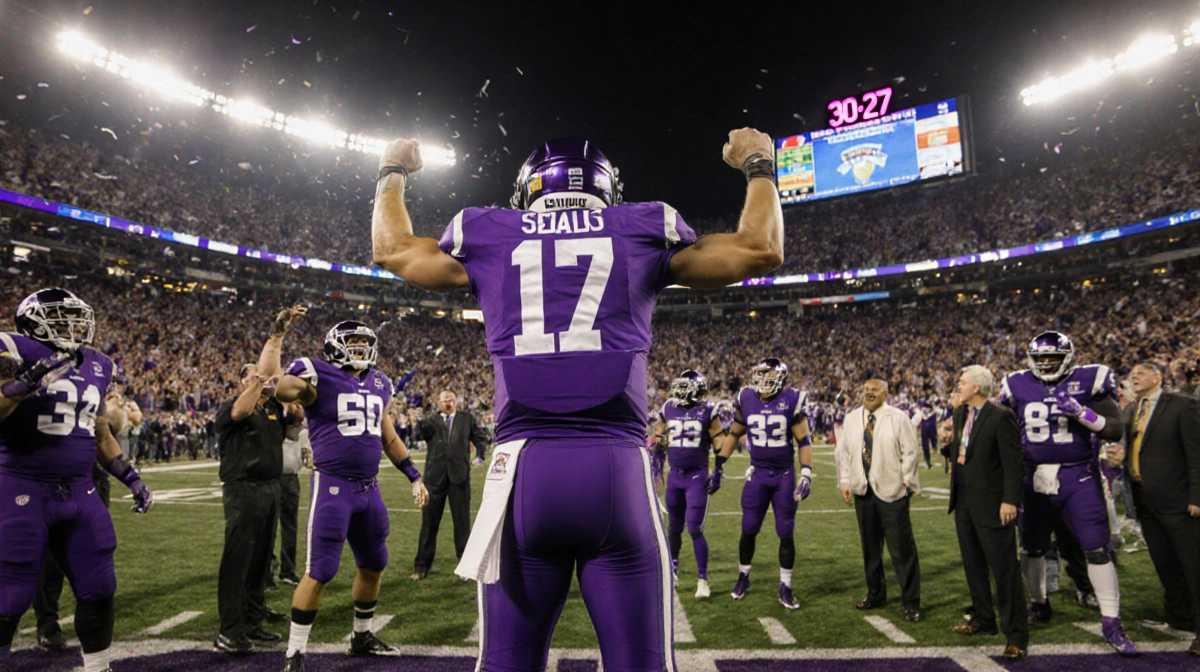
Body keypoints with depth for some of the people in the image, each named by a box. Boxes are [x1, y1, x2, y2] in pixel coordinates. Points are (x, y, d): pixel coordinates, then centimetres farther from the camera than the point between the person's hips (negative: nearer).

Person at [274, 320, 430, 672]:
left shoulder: (379, 385, 11)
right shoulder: (321, 378, -6)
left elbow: (390, 439, 19)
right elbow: (283, 392, -23)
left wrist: (414, 477, 19)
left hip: (369, 487, 7)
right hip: (333, 485, -7)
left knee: (373, 566, 17)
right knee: (319, 572, -5)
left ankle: (363, 637, 36)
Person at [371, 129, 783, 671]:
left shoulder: (488, 235, 14)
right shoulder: (643, 229, 11)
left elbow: (392, 248, 32)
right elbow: (760, 250, 20)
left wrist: (392, 175, 51)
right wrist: (758, 167, 37)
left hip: (524, 464, 1)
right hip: (617, 464, -1)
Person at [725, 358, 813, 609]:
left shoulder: (791, 401, -10)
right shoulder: (746, 399, -4)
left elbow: (804, 440, -6)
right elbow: (734, 435, 9)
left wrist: (806, 475, -13)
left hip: (785, 476, -1)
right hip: (757, 475, 2)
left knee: (786, 534, 5)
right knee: (748, 530, 8)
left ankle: (785, 588, 20)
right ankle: (743, 577, 30)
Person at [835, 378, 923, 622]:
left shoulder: (898, 418, -3)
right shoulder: (851, 419, 9)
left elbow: (910, 452, -4)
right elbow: (843, 451, 11)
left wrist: (905, 482, -9)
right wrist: (845, 482, 4)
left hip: (892, 491, -4)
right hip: (862, 491, 4)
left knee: (901, 548, 0)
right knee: (869, 546, 12)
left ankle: (911, 602, 10)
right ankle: (876, 594, 27)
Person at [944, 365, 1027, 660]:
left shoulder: (1001, 416, -14)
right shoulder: (959, 414, 10)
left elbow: (1014, 462, -16)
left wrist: (1010, 500, -19)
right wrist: (948, 443, 1)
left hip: (990, 502, -8)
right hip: (963, 500, 8)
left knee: (1004, 569, -1)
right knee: (973, 565, 17)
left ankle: (1016, 634, 9)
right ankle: (983, 620, 31)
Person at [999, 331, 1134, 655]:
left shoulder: (1088, 382, -4)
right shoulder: (1018, 386, 1)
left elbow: (1114, 430, -7)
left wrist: (1081, 412, -21)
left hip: (1078, 477, -3)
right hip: (1033, 478, 3)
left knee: (1097, 549, -4)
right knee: (1032, 547, 14)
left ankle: (1111, 623, 10)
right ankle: (1038, 604, 35)